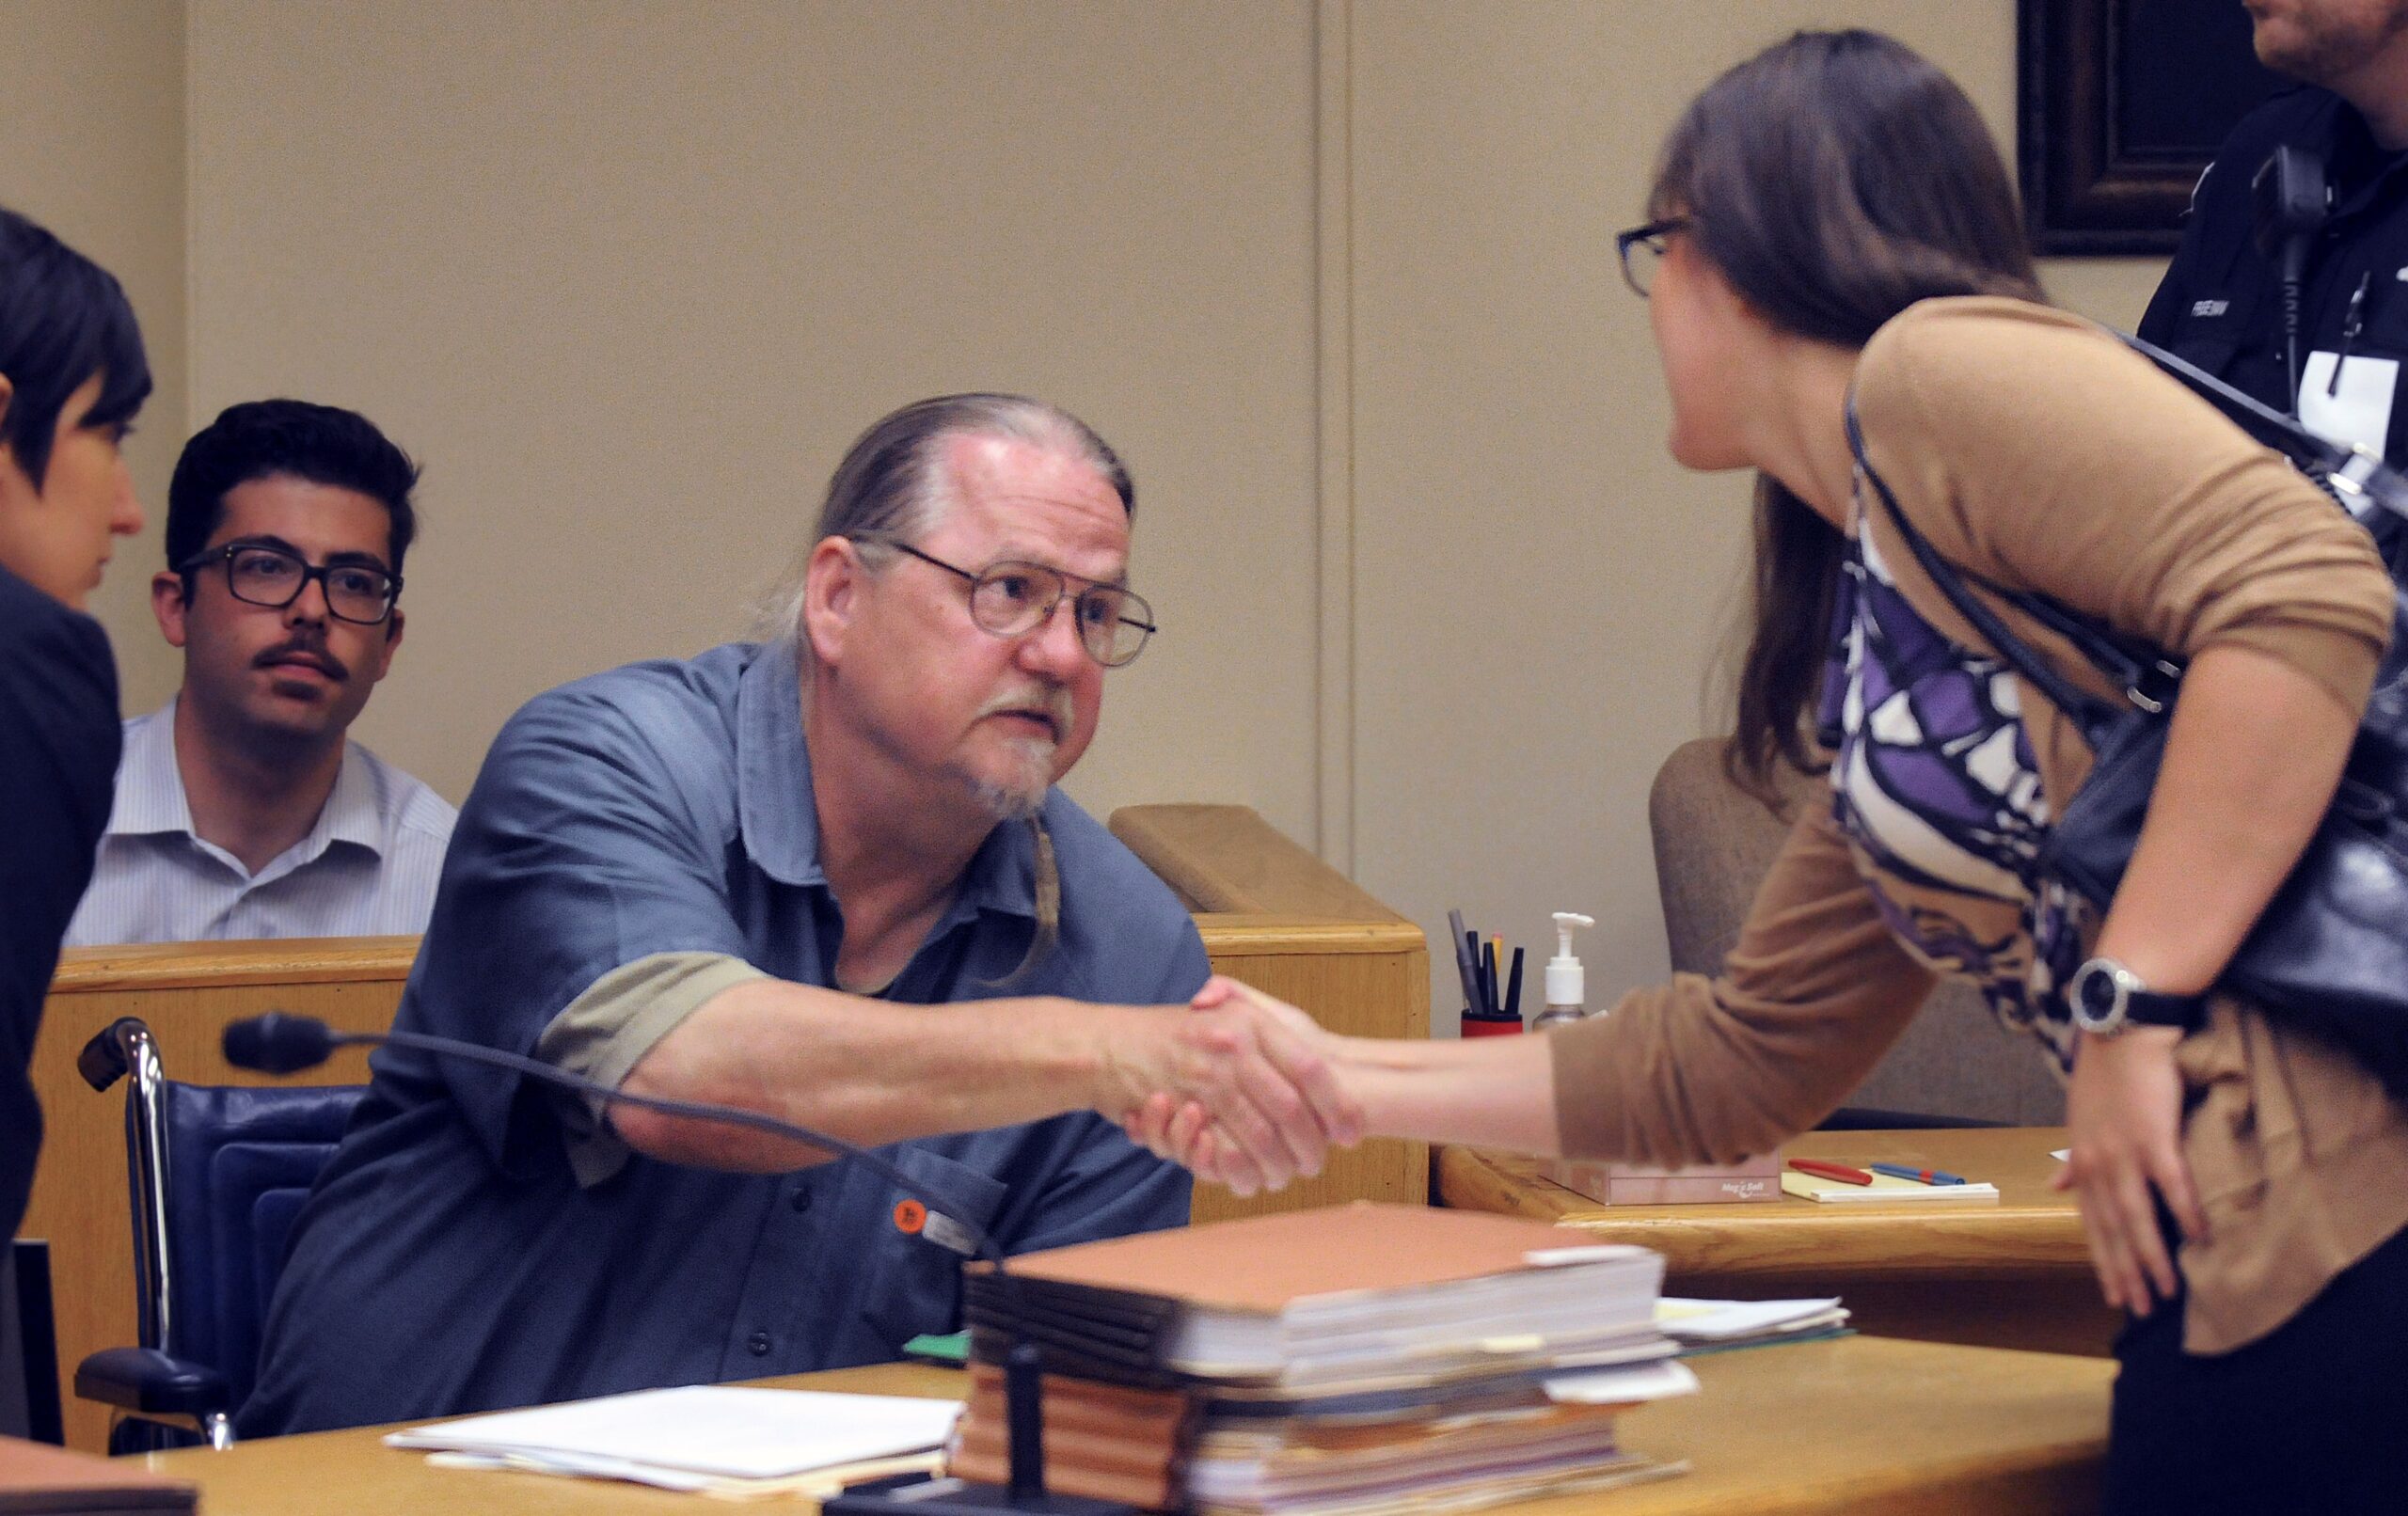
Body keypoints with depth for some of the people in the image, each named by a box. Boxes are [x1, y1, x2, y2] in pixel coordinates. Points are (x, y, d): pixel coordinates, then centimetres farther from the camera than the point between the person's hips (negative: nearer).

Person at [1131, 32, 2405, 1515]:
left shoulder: (1944, 369, -5)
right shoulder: (1878, 604, 22)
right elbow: (1737, 1063, 27)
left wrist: (2136, 1001, -17)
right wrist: (1333, 1077, 29)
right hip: (2233, 1268, 9)